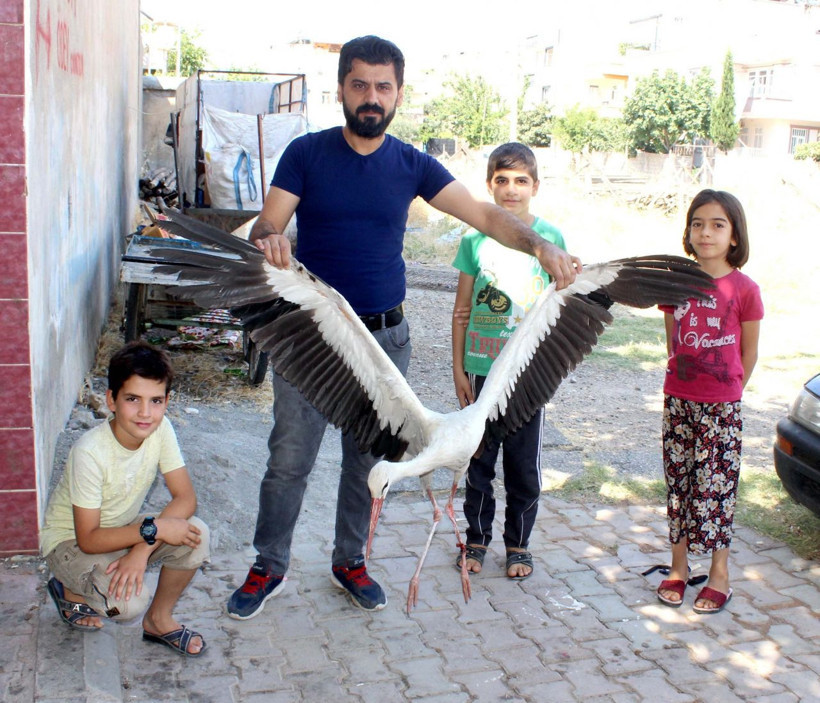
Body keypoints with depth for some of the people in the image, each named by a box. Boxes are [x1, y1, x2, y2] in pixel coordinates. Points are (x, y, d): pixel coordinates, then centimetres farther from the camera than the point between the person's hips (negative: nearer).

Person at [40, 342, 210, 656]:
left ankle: (159, 619, 3)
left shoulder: (161, 429, -18)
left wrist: (142, 549, -30)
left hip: (122, 528, 5)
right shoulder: (89, 452, -32)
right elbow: (88, 539, -27)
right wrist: (154, 529, -33)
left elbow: (185, 497, -17)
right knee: (129, 602, -29)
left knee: (195, 534, -21)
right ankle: (69, 591, 6)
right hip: (70, 540, -5)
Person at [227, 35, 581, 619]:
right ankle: (269, 569, 22)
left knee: (369, 460, 12)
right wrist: (269, 240, -34)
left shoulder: (412, 165, 3)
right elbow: (266, 225, -9)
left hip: (384, 337, 2)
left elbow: (483, 214, -5)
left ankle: (350, 561, 32)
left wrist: (539, 246, -23)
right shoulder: (307, 153, -2)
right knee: (290, 459, 2)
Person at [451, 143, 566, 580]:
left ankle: (518, 544, 26)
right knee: (479, 458, 10)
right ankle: (477, 538, 28)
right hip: (482, 367, 0)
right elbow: (461, 311, 4)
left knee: (524, 463, 9)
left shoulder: (550, 239, 1)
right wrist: (458, 368, 1)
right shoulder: (475, 239, 1)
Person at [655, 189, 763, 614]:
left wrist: (725, 393, 5)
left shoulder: (743, 289, -8)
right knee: (678, 483, 11)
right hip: (677, 402, 3)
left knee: (715, 488, 2)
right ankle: (678, 568, 25)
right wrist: (684, 384, 8)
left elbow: (748, 354, 1)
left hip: (721, 407, -3)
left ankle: (720, 575, 18)